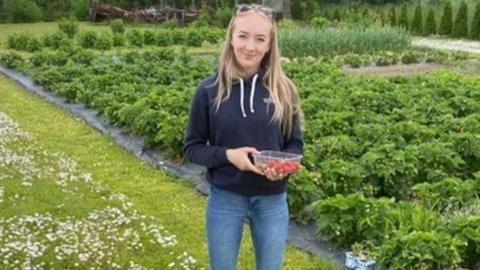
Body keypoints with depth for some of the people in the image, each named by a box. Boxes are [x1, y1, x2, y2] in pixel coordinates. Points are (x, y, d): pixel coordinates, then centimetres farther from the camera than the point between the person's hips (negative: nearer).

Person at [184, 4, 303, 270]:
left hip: (272, 200, 1)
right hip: (225, 199, -1)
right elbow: (192, 147, -3)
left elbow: (295, 143, 3)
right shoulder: (209, 90, -9)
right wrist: (227, 155, -20)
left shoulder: (283, 90, -5)